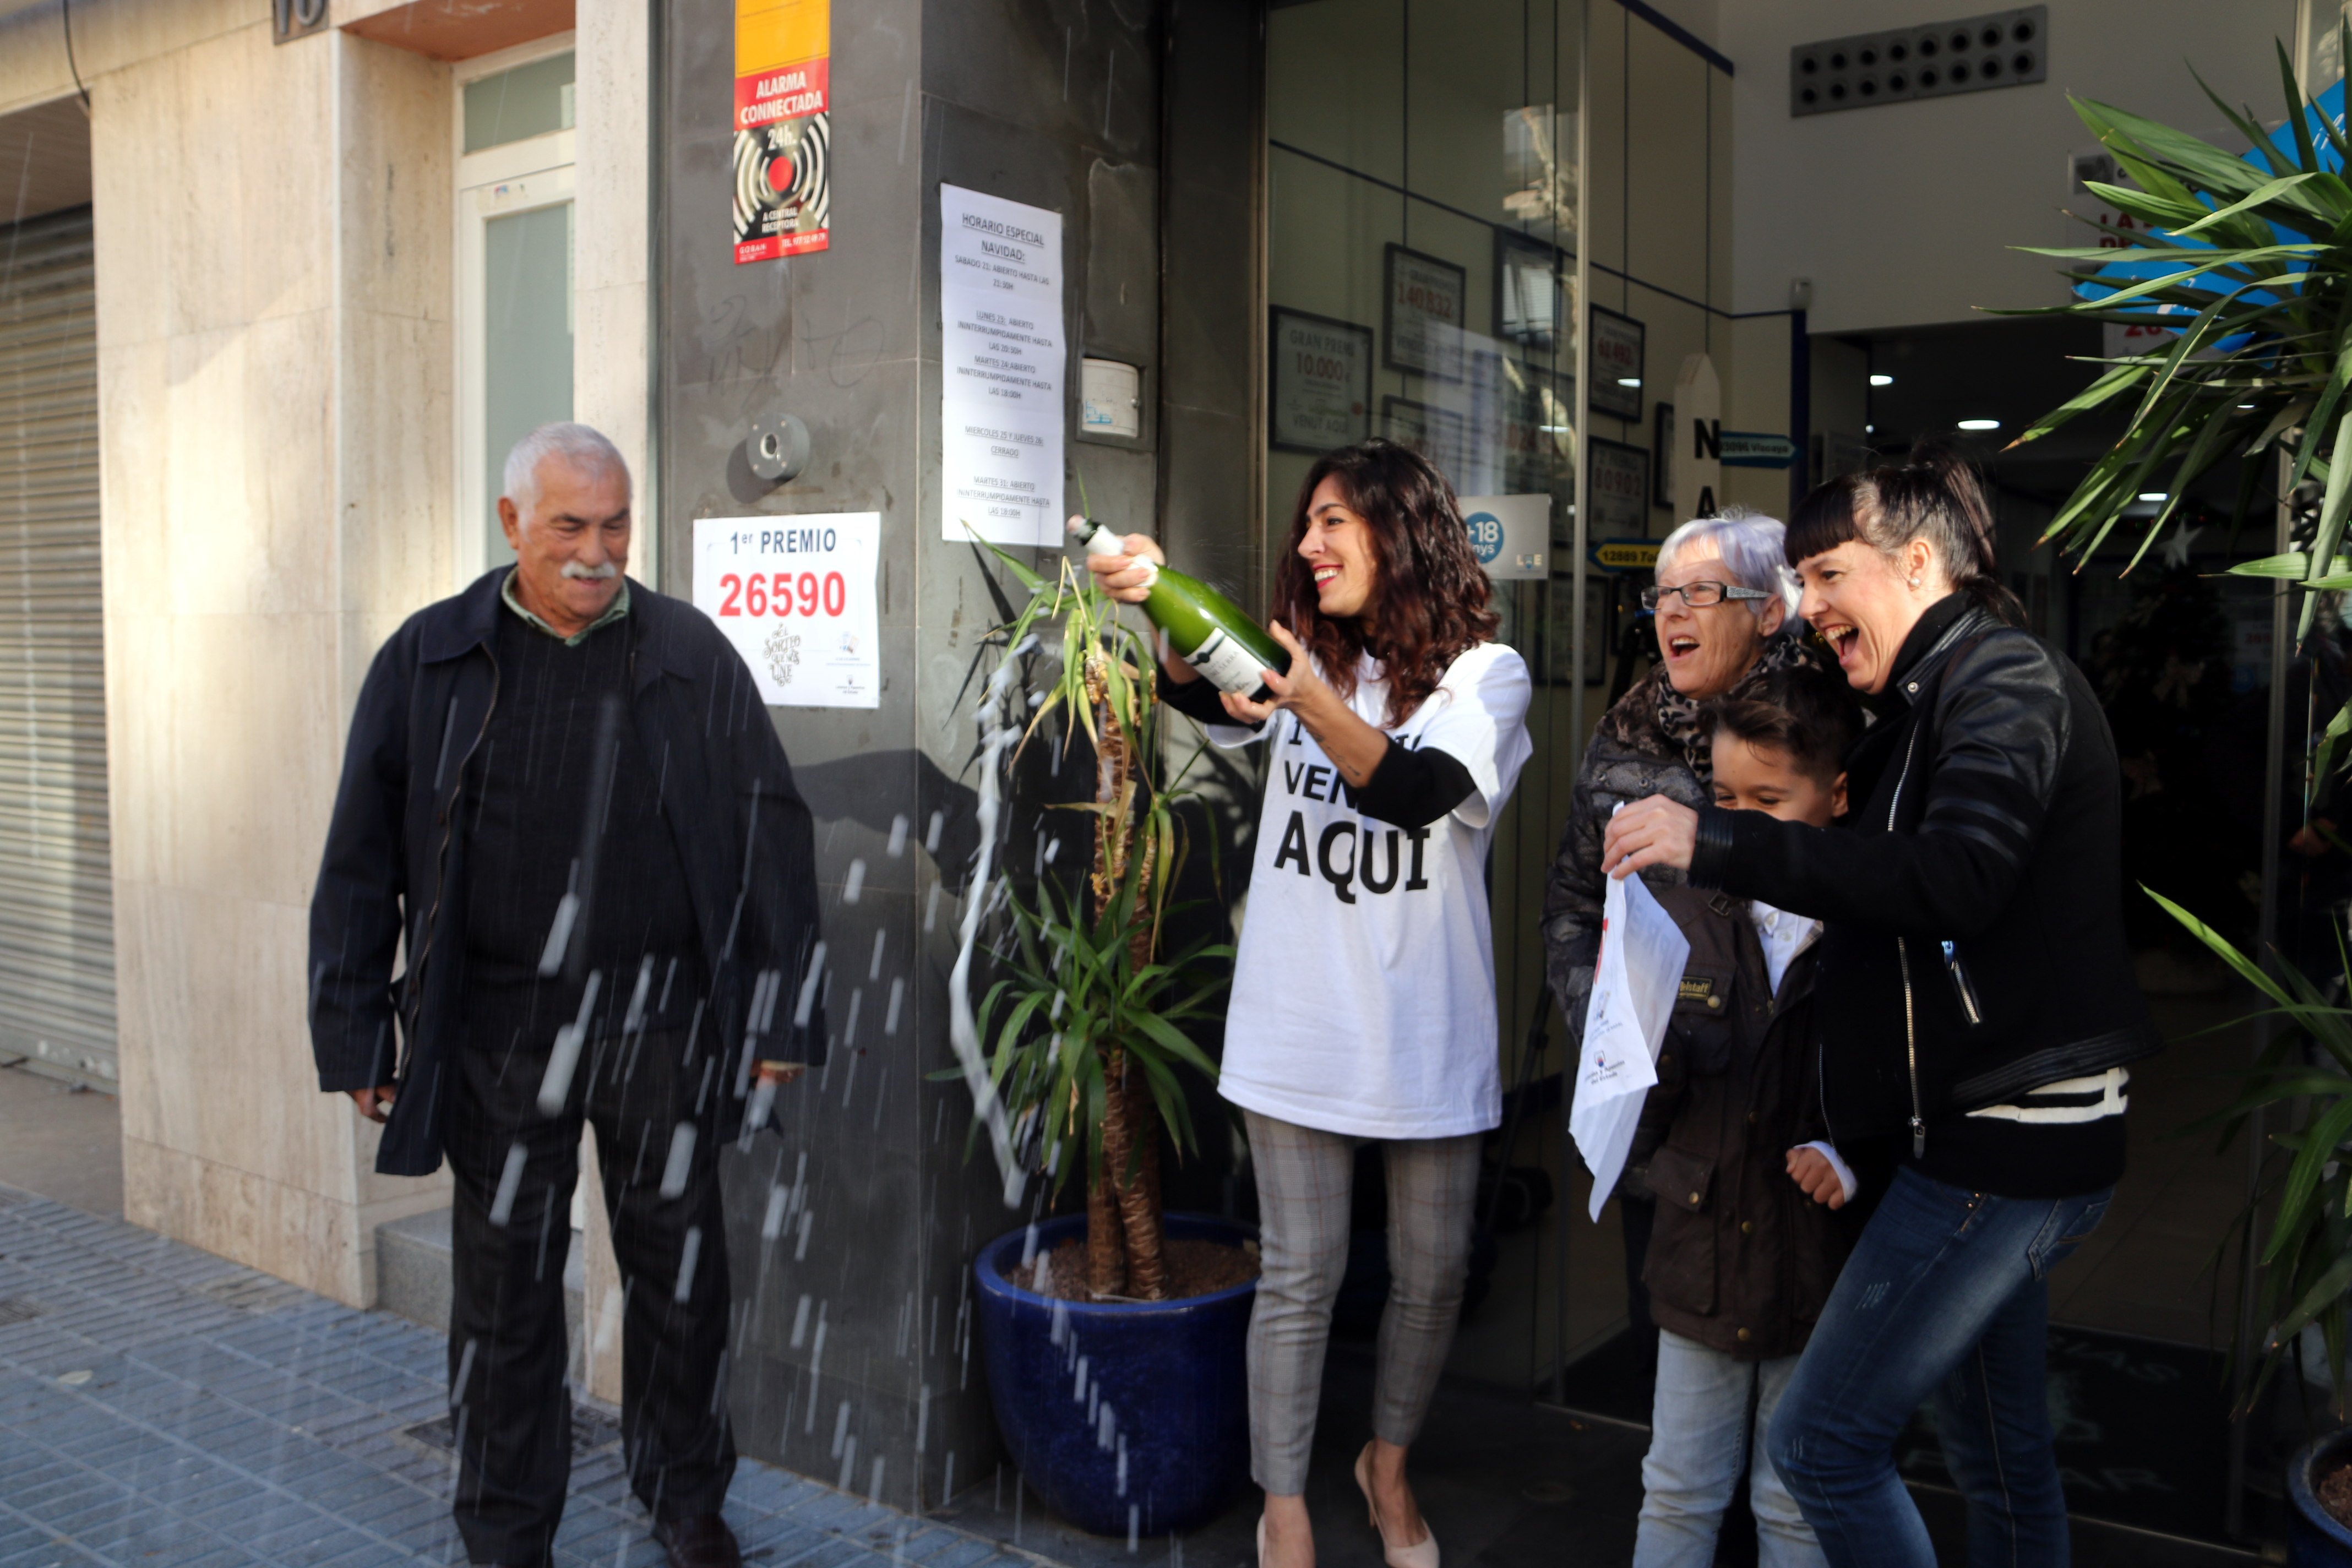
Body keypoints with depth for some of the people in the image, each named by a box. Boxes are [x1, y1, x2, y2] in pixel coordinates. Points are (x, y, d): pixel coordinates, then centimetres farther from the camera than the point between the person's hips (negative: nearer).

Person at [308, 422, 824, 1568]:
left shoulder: (692, 655, 2)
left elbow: (770, 838, 3)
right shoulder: (431, 659, 2)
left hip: (665, 1019, 0)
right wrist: (355, 1035, 3)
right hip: (498, 1022, 0)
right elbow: (363, 860, 5)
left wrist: (782, 1015, 1)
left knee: (678, 1266, 11)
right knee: (506, 1279, 10)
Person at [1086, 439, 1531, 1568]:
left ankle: (1389, 1466, 38)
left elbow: (1421, 791, -23)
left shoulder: (1484, 671, -4)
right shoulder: (1303, 657, 6)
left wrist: (1314, 708, -40)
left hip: (1430, 1035, -1)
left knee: (1433, 1274, 13)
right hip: (1301, 1025, 1)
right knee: (1300, 1277, 7)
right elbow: (1208, 696, -16)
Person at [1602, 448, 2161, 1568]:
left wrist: (1718, 843, -30)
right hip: (2001, 1137, 10)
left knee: (1821, 1444, -5)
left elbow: (1956, 879, -30)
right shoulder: (1938, 698, 16)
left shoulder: (2003, 680, -13)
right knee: (1999, 1450, 20)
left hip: (1999, 1144, -10)